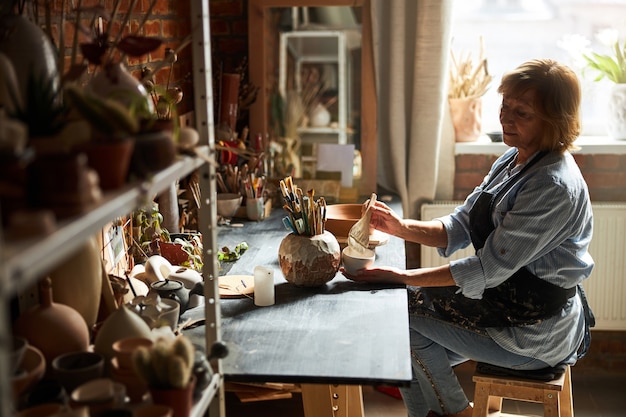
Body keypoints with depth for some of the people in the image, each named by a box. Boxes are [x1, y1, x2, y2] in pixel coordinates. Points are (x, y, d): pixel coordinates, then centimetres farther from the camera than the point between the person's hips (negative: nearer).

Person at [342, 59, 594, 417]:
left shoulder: (554, 188, -27)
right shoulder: (513, 161, 3)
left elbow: (488, 269, -26)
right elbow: (461, 227, 4)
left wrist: (401, 277, -24)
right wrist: (401, 227, -13)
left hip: (534, 330, -9)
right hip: (508, 298, 9)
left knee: (408, 313, -6)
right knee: (409, 298, 5)